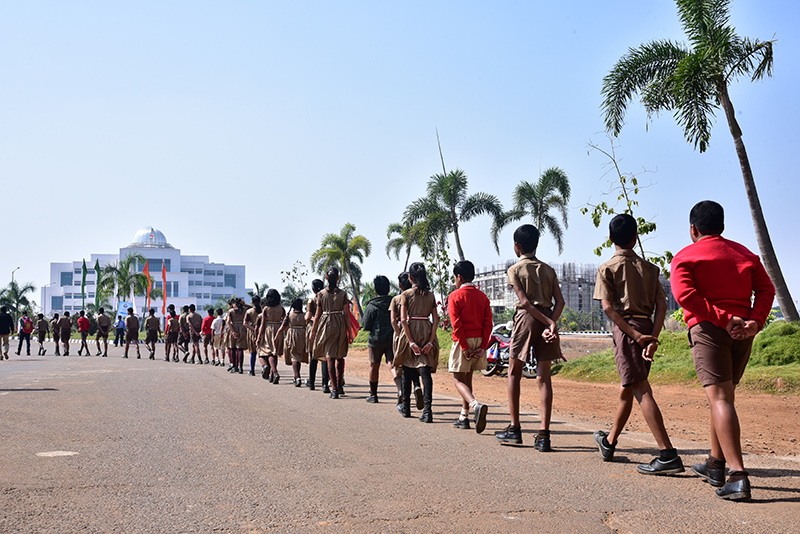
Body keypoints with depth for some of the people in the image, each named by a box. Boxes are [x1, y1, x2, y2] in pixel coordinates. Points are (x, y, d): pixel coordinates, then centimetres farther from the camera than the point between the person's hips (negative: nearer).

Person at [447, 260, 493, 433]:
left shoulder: (455, 296, -6)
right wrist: (483, 347, -3)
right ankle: (464, 416, 20)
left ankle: (476, 406, -28)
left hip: (463, 342, -6)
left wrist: (464, 347, -13)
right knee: (467, 377, 18)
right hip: (479, 341, 6)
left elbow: (456, 324, -14)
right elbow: (488, 323, 1)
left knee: (459, 379, -1)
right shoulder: (483, 296, 9)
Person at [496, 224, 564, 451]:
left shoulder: (515, 270, 2)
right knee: (543, 378, 1)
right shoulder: (548, 270, 14)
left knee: (514, 373, 11)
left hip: (526, 319, -4)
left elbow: (525, 302, -9)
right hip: (548, 320, 4)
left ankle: (514, 429, 11)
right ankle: (544, 434, -6)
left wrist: (549, 323, -12)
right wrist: (550, 324, -7)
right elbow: (559, 301, 2)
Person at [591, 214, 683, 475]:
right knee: (626, 387, 19)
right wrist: (653, 337, -5)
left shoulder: (607, 268, 1)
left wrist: (634, 335, -13)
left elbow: (608, 307, -11)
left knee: (641, 390, -11)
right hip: (647, 327, 6)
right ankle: (609, 443, 35)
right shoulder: (649, 268, 14)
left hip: (627, 329, -6)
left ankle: (668, 455, -20)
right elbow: (661, 304, 3)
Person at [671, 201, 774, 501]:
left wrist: (723, 319, -15)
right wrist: (755, 321, -6)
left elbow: (685, 294, -13)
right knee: (724, 395, 19)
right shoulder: (744, 253, 20)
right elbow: (766, 288, 6)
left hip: (708, 329, -6)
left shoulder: (685, 257, 5)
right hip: (742, 332, 6)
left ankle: (737, 476, -23)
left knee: (719, 398, -12)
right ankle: (716, 464, 28)